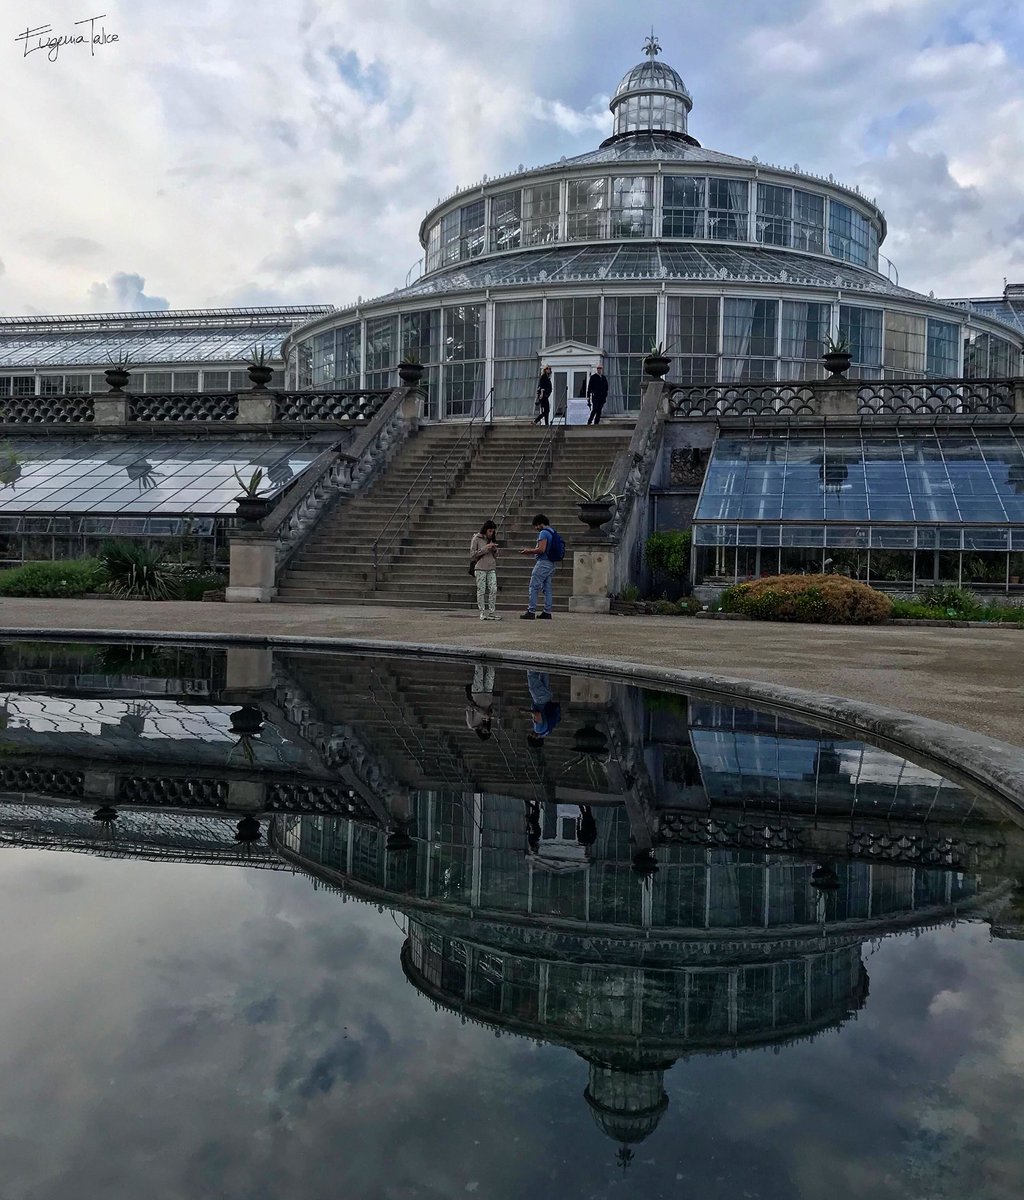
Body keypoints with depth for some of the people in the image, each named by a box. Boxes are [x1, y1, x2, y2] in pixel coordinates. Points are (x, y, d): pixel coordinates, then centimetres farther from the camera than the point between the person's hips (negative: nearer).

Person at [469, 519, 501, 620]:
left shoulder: (492, 539, 12)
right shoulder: (477, 538, -4)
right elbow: (472, 554, -8)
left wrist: (495, 550, -4)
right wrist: (485, 549, -14)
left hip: (491, 568, 5)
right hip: (480, 568, -5)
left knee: (493, 590, -2)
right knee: (481, 591, -1)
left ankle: (491, 612, 4)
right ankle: (482, 613, 4)